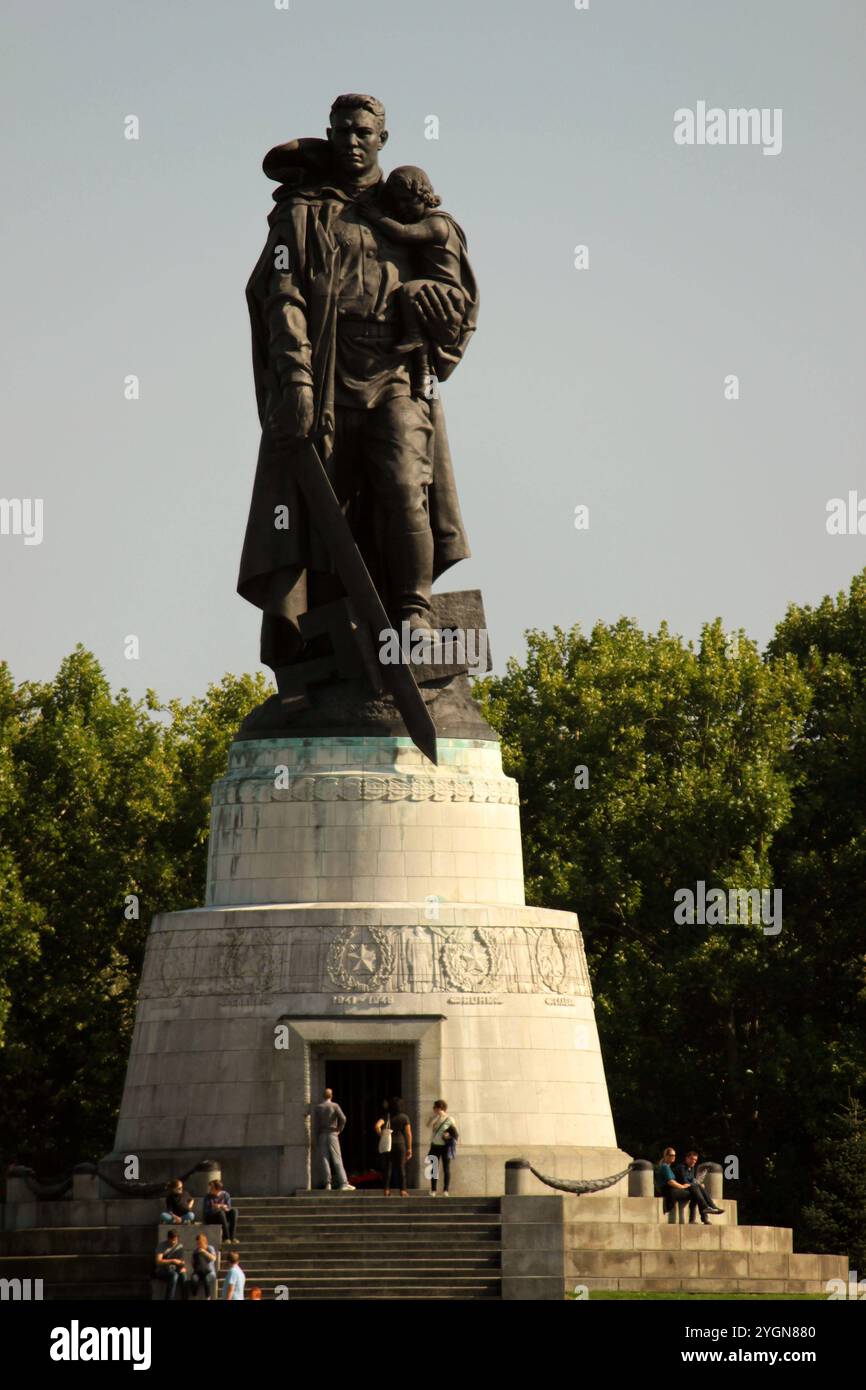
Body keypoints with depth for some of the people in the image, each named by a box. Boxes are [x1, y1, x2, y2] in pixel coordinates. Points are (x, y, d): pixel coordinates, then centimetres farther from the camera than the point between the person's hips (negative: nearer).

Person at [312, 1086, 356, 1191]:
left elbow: (315, 1125, 0)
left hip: (322, 1135, 1)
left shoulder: (318, 1107, 3)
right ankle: (343, 1183, -11)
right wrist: (339, 1129, 4)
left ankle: (327, 1183, -2)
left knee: (324, 1160, 3)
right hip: (332, 1135, -1)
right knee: (337, 1160, -3)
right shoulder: (334, 1106, -1)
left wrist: (314, 1140, 3)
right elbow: (343, 1118, -13)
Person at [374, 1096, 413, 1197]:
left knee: (387, 1167, 7)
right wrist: (409, 1148, 0)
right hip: (400, 1144, -1)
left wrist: (381, 1136, -3)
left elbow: (377, 1126, -16)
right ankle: (403, 1190, 3)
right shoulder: (404, 1117, -2)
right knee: (401, 1167, 5)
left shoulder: (386, 1117, 0)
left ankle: (386, 1189, 3)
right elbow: (408, 1133, -4)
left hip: (388, 1144, 1)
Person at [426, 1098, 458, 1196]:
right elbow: (428, 1124, -13)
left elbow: (455, 1133, 1)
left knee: (446, 1169, -1)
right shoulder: (434, 1118, 8)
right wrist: (437, 1115, -16)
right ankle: (433, 1190, 4)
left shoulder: (449, 1119, -2)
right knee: (434, 1169, 1)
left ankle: (445, 1190, 2)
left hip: (445, 1146, -4)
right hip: (435, 1146, 4)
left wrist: (449, 1135, -18)